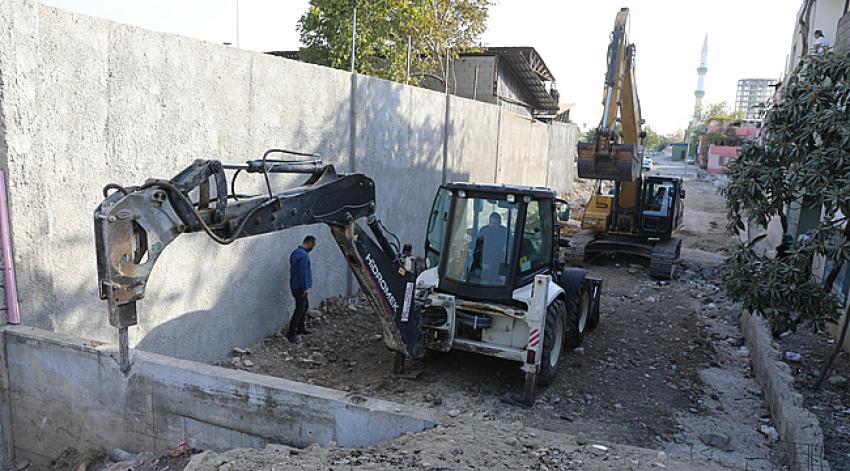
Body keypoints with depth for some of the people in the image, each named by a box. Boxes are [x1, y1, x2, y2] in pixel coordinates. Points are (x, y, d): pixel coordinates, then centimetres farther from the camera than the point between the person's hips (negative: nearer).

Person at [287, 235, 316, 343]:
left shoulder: (295, 252, 11)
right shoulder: (304, 255, -21)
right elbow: (303, 273, -23)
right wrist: (305, 288, -18)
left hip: (295, 285, 10)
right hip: (300, 287, -10)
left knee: (305, 306, 20)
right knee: (300, 309, -5)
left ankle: (301, 328, 29)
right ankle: (291, 333, -2)